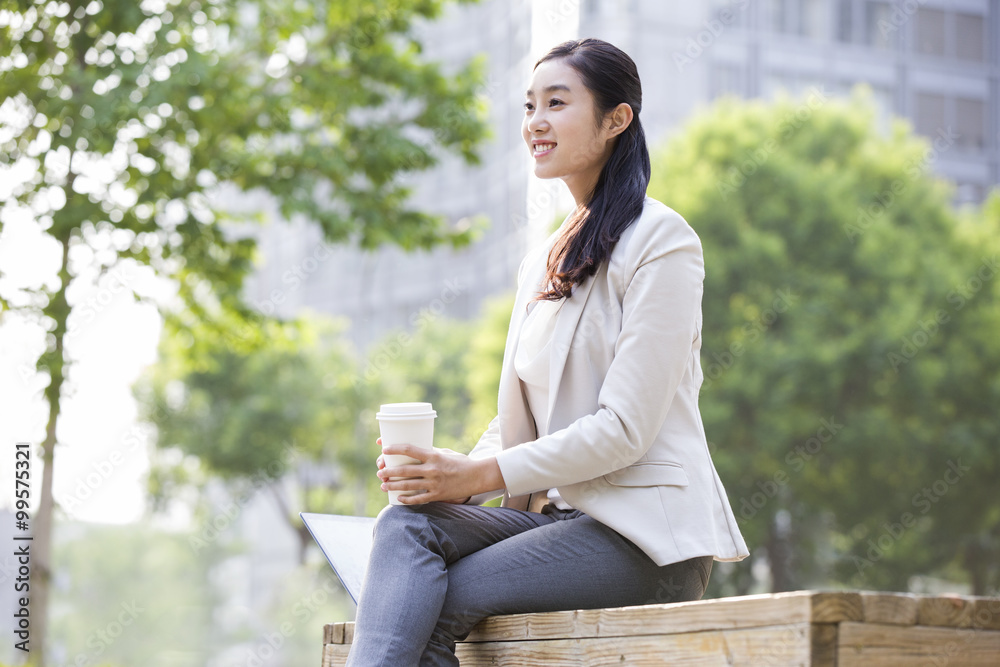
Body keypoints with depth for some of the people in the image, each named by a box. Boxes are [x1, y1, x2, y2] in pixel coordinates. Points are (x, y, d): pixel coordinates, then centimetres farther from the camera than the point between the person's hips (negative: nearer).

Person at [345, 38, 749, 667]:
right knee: (408, 524, -21)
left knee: (435, 605, -23)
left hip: (648, 535, -6)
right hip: (560, 514, 6)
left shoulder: (660, 239, -6)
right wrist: (451, 477, -4)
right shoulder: (540, 263, 19)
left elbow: (626, 427, -14)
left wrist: (482, 475, -17)